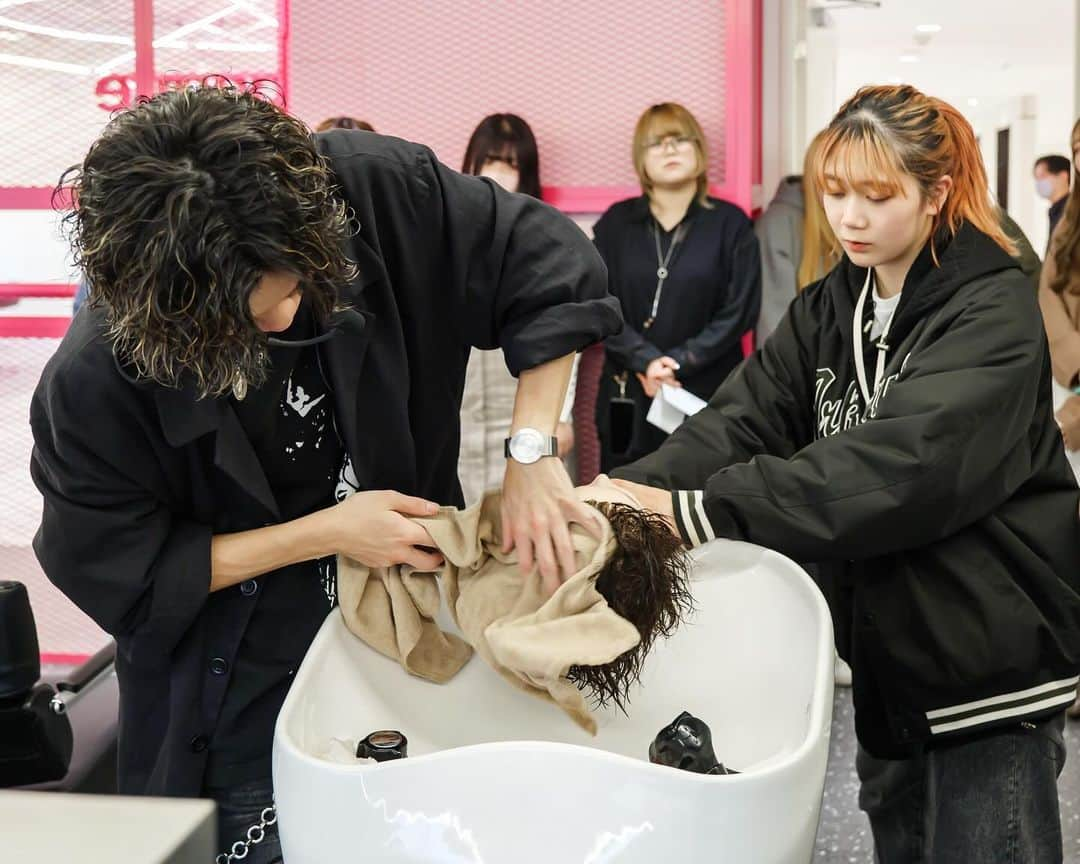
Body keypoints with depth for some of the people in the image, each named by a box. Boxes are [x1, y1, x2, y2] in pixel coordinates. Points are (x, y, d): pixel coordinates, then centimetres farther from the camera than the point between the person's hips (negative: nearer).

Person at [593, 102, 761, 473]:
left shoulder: (730, 224, 3)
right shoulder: (616, 223, 9)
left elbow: (739, 310, -2)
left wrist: (679, 362, -11)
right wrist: (645, 361, -13)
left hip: (707, 399, -2)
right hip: (628, 400, 2)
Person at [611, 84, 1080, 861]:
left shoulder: (992, 312, -15)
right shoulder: (827, 310, 7)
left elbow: (902, 461, -31)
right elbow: (741, 422, -8)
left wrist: (699, 511, -39)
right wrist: (629, 492, -28)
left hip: (988, 658, -6)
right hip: (885, 652, 6)